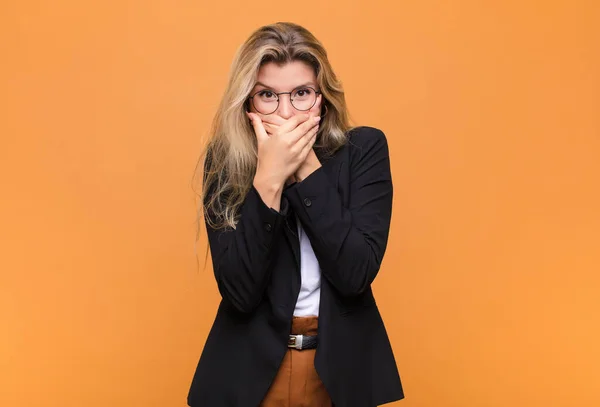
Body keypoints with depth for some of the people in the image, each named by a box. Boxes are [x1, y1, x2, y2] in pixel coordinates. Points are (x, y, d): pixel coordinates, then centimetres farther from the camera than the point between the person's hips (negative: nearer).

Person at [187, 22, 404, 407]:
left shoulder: (364, 149, -10)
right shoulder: (224, 162, -10)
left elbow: (356, 274, -19)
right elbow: (239, 291, -19)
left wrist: (307, 166, -23)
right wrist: (268, 177, -26)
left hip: (343, 365, 1)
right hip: (251, 367, 0)